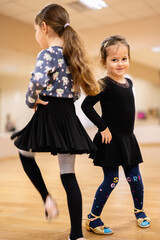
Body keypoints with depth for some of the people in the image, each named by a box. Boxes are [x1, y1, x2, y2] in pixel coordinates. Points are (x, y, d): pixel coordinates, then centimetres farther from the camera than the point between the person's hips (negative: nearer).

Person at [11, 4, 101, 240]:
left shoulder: (47, 53, -10)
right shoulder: (72, 54, 13)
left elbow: (38, 80, -29)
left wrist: (30, 100, -12)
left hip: (48, 114, -6)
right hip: (69, 116, 7)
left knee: (25, 153, 23)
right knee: (68, 175, 9)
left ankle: (47, 197, 13)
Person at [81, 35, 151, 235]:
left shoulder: (128, 82, 7)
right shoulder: (105, 85, -16)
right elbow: (86, 106, -22)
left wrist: (126, 131, 13)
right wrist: (103, 128, -19)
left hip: (127, 139, 7)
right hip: (110, 140, -7)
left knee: (134, 176, 14)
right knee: (111, 179, -2)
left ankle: (139, 211, 36)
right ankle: (93, 218, 14)